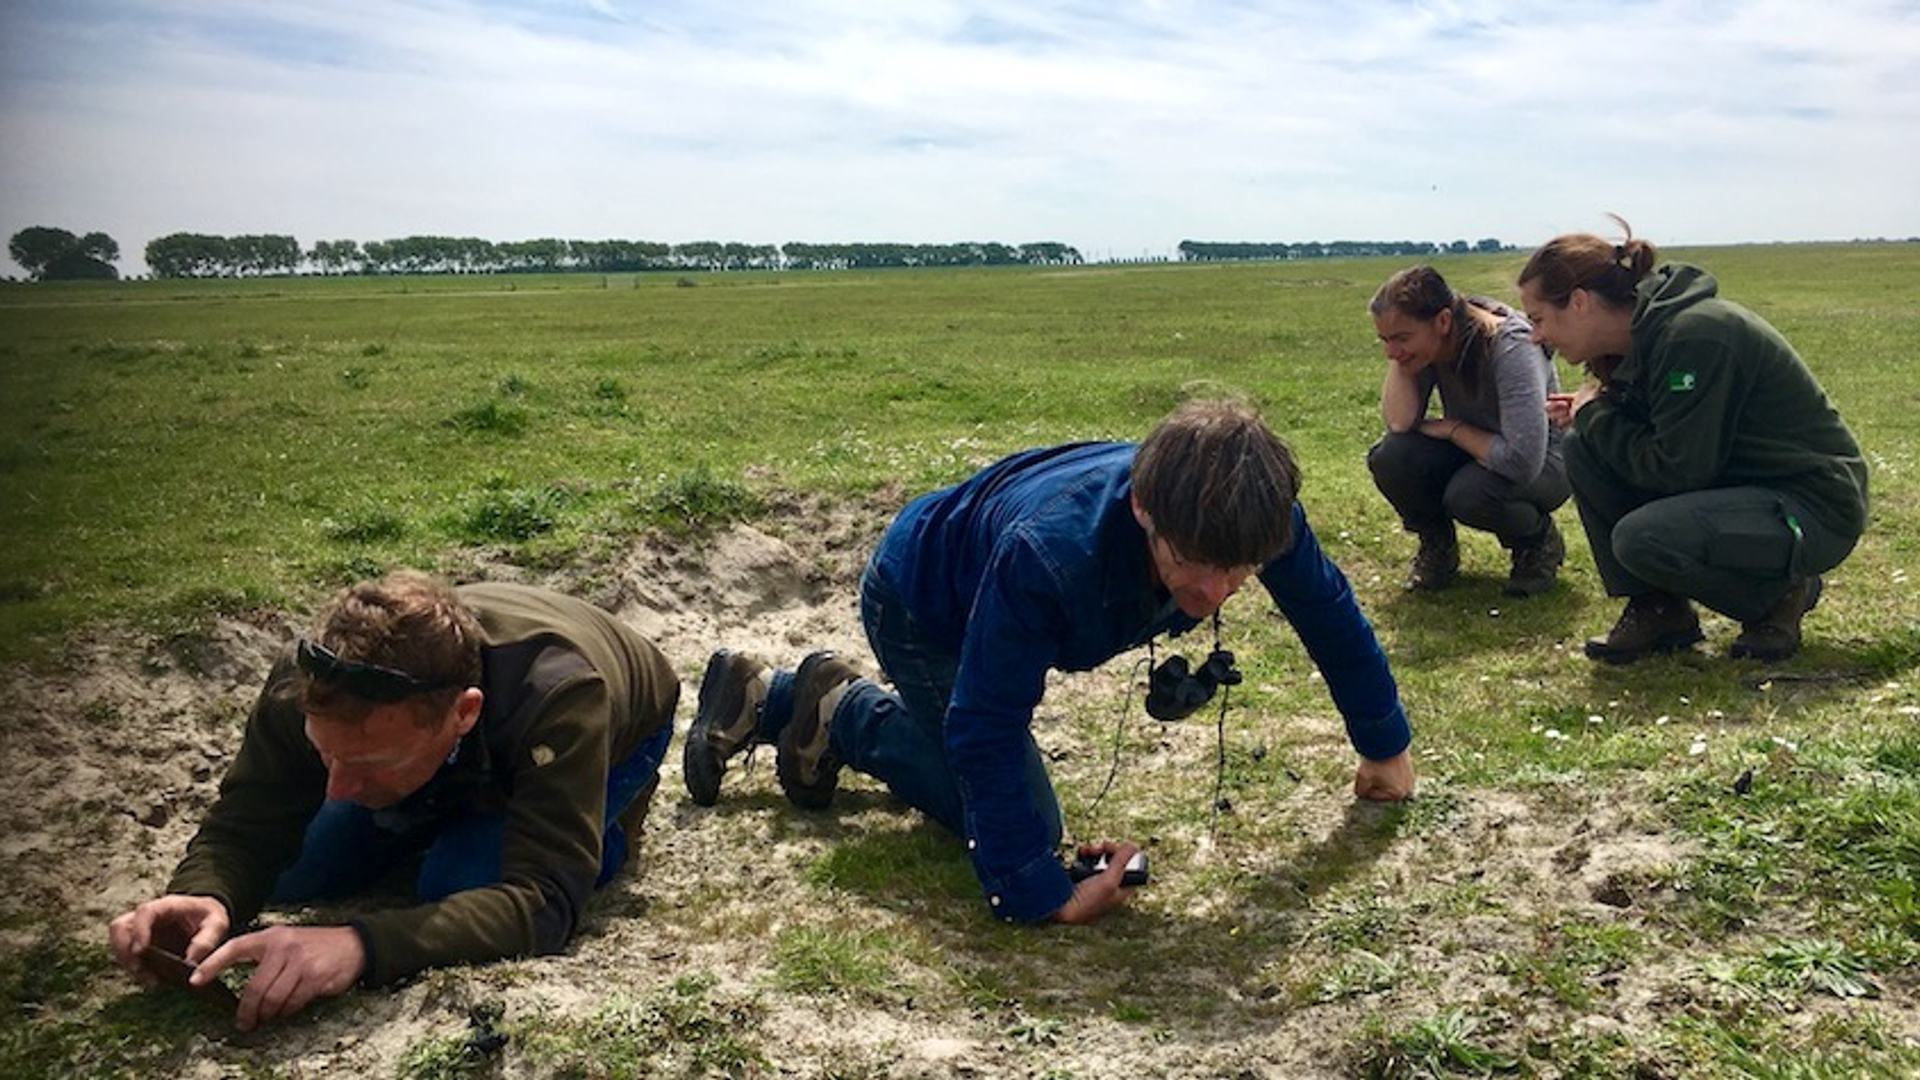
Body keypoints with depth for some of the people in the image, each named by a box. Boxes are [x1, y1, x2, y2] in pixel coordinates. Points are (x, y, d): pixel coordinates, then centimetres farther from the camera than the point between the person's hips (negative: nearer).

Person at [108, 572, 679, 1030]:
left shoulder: (559, 696, -48)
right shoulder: (308, 687, -34)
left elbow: (541, 901, -50)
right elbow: (245, 829, -24)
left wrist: (362, 945, -65)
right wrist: (204, 897, -49)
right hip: (475, 758, 4)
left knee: (458, 887, -26)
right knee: (291, 877, -4)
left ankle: (606, 819, 6)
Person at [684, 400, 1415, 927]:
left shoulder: (1256, 512, -31)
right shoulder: (1048, 555, -48)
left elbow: (1328, 613, -12)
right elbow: (985, 730, -39)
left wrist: (1385, 748, 2)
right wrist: (1042, 895, -39)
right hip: (919, 605, -7)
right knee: (1028, 822, -10)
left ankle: (760, 698, 35)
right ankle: (845, 712, 5)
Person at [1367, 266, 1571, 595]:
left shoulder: (1511, 348, -31)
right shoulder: (1427, 341, -13)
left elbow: (1522, 462, -36)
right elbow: (1400, 422, -21)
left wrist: (1451, 429, -24)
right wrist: (1398, 359, -26)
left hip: (1541, 464, -5)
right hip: (1469, 451, 5)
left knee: (1469, 494, -36)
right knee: (1389, 458, -23)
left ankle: (1540, 542, -1)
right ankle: (1437, 546, 6)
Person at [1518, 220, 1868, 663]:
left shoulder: (1694, 336, -25)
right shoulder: (1646, 332, 2)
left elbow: (1678, 471, -25)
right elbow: (1652, 437, 10)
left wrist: (1596, 416, -12)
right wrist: (1590, 416, -7)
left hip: (1817, 506, -9)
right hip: (1737, 485, 9)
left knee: (1642, 539, -31)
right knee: (1583, 448, -5)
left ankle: (1781, 591, -2)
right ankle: (1656, 609, 3)